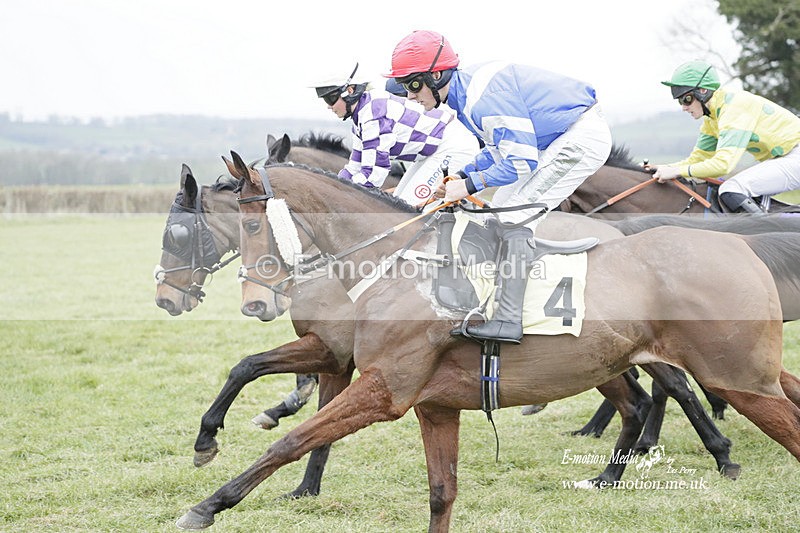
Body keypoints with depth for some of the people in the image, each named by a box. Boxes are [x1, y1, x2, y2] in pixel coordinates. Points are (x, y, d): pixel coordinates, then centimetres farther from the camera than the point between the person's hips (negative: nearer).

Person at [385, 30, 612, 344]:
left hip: (582, 138, -11)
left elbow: (522, 161, -27)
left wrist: (469, 185, -20)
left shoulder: (484, 97, -27)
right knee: (503, 206, 14)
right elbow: (501, 148, 15)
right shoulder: (465, 90, 6)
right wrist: (461, 176, 2)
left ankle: (508, 322, -18)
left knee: (514, 216, -14)